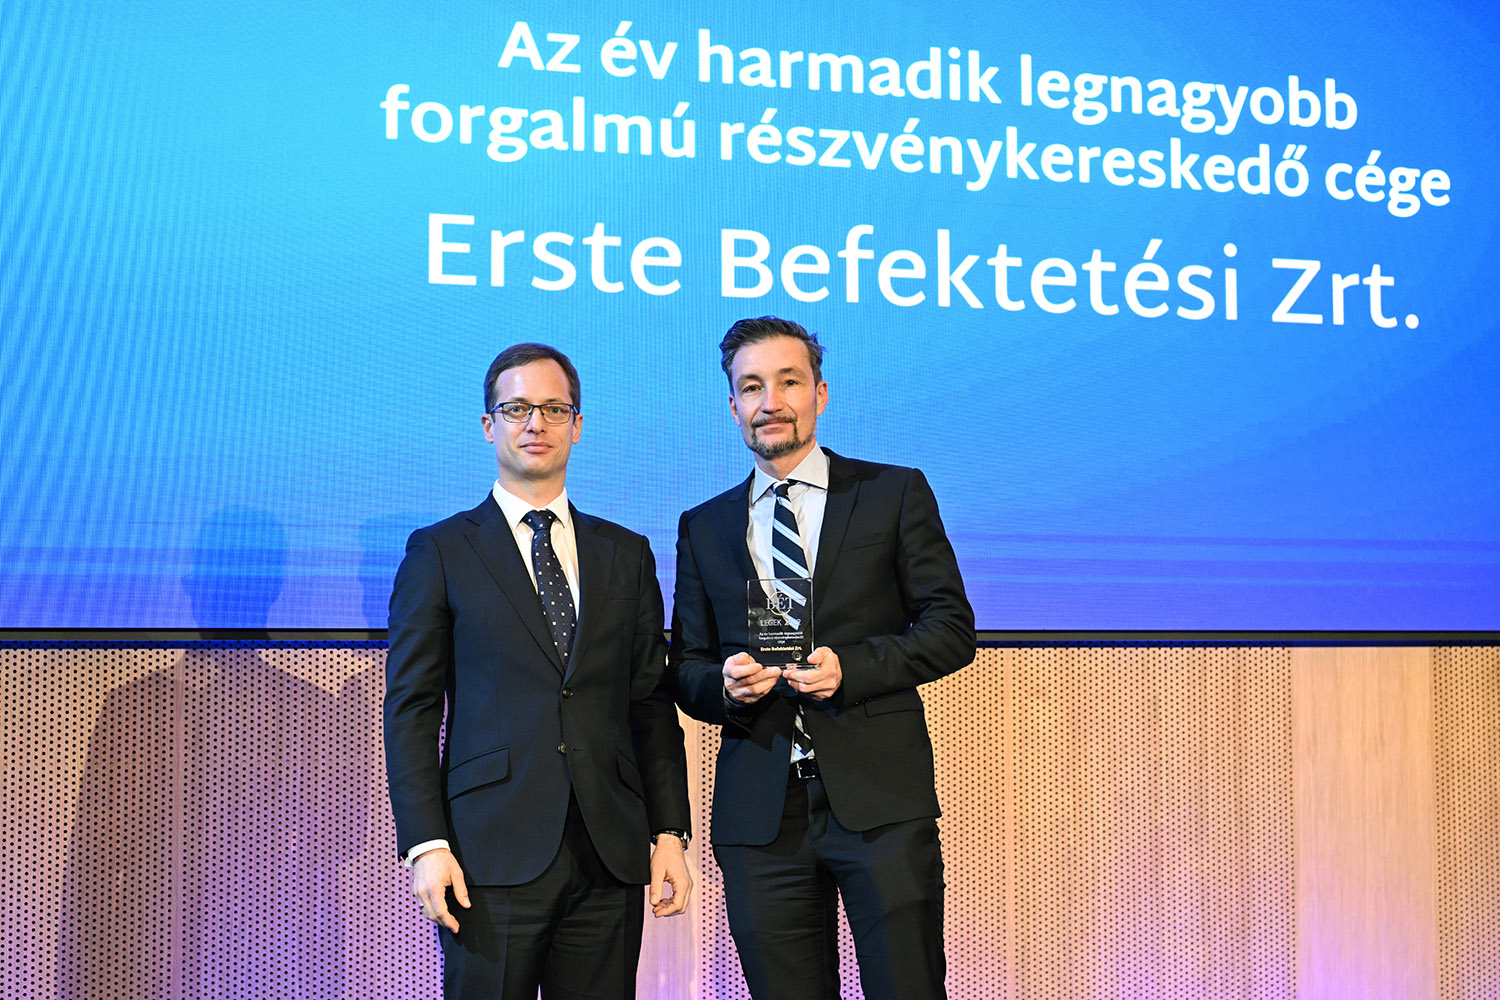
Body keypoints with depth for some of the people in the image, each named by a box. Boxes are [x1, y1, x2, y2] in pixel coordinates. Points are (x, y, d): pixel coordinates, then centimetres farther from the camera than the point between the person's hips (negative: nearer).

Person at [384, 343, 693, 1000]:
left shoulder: (626, 555, 14)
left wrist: (669, 834, 5)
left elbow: (652, 707, 13)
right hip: (492, 859, -3)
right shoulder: (439, 552, 5)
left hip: (609, 858, 3)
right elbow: (410, 711, 1)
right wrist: (426, 846, -9)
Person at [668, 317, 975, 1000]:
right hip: (759, 810, 3)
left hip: (881, 798, -2)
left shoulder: (894, 494, 8)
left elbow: (952, 627, 2)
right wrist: (723, 683, -8)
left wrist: (851, 667, -13)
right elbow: (685, 669, 16)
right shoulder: (703, 528, 15)